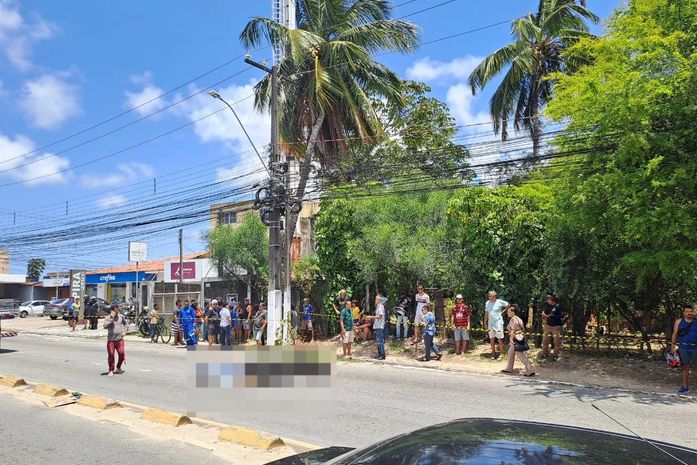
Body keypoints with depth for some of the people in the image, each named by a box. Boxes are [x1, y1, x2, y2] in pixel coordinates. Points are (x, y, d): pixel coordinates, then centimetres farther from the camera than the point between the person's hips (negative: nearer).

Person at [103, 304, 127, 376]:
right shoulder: (108, 318, -6)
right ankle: (111, 370, 14)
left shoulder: (121, 316, 4)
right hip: (111, 340, -2)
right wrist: (111, 319, -25)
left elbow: (125, 323, 22)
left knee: (122, 353, -4)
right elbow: (105, 326, -23)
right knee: (111, 355, -1)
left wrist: (124, 331, 10)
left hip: (120, 339, 2)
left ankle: (118, 368, 18)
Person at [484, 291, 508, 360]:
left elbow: (508, 305, 2)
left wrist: (502, 311, -5)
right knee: (492, 339, 7)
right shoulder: (487, 303, 7)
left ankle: (500, 354, 6)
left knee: (500, 339, -2)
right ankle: (493, 354, 14)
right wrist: (485, 322, 10)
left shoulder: (500, 302, -7)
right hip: (490, 324, 5)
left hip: (498, 323, -5)